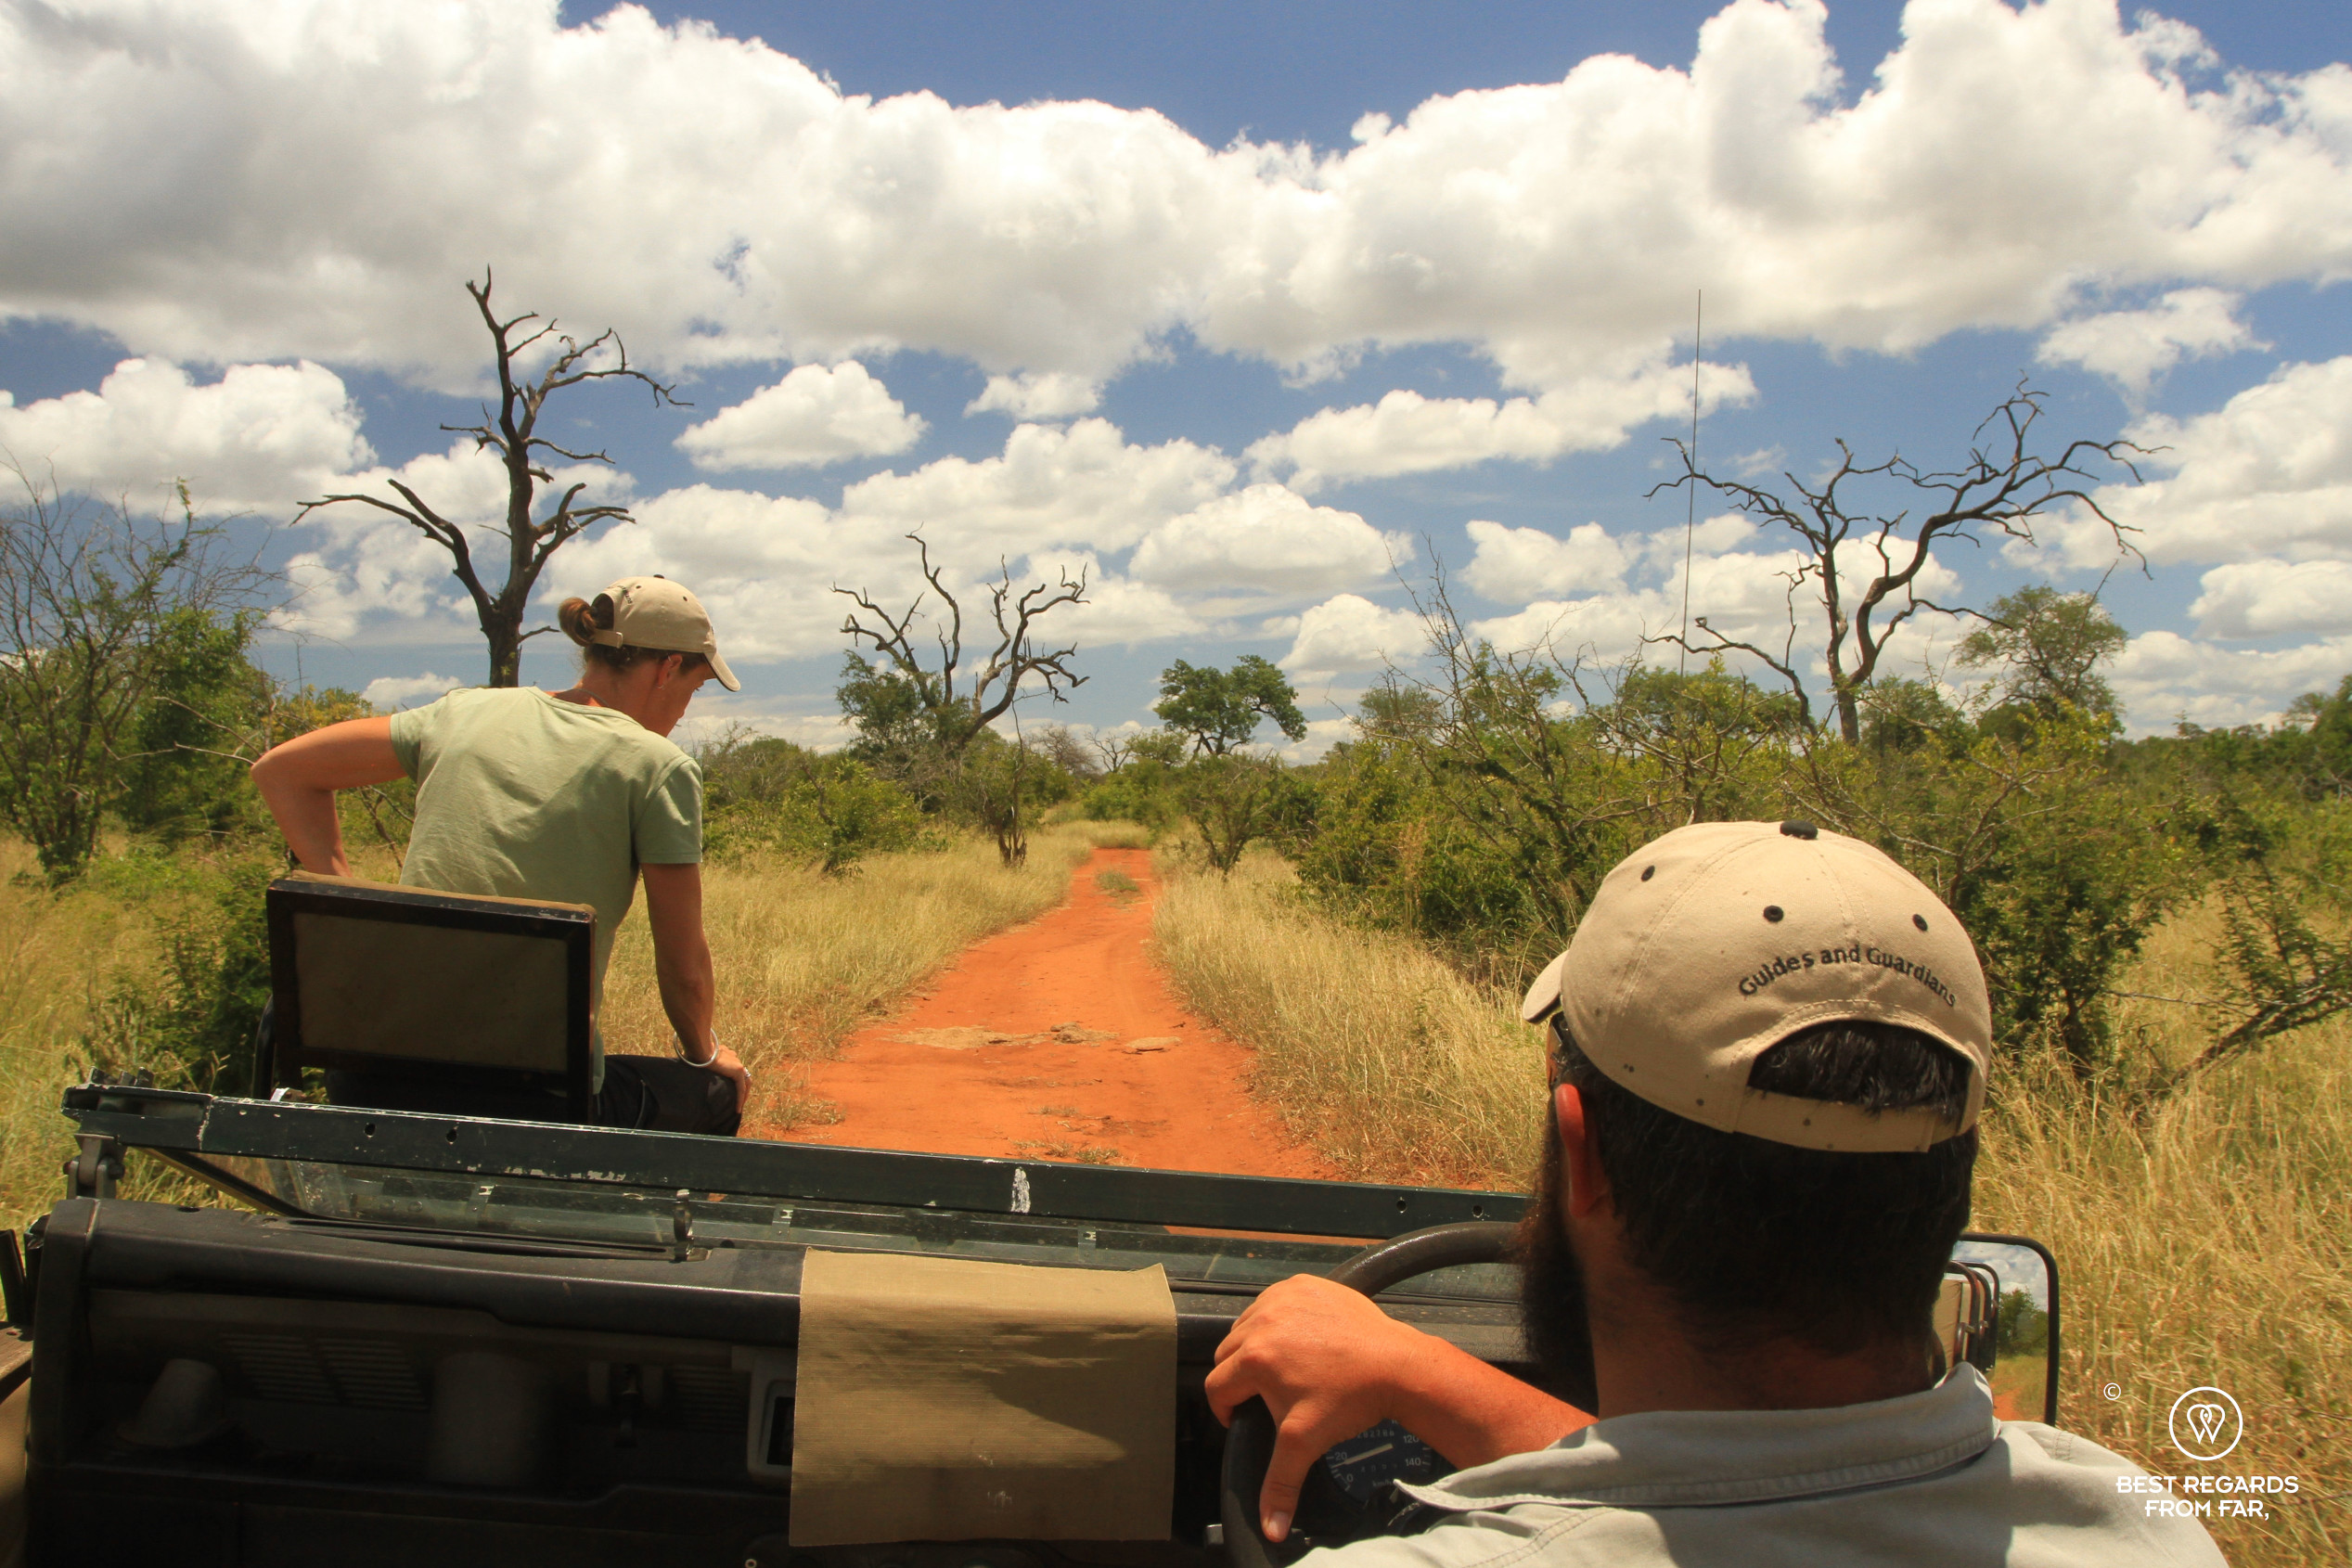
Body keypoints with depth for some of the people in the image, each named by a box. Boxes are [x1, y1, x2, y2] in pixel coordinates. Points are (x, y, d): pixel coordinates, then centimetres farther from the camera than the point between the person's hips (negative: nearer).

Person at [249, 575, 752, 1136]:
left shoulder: (469, 710, 10)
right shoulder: (659, 767, -5)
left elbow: (278, 769, 17)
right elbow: (685, 970, -1)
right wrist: (704, 1052, 20)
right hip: (538, 1103, -5)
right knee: (722, 1090, 23)